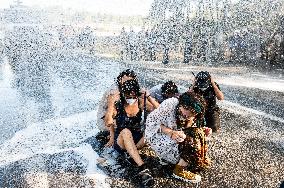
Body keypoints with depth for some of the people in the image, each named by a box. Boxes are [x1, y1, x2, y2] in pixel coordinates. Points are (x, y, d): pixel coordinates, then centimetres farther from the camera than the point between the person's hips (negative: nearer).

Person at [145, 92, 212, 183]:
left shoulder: (192, 117, -9)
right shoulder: (170, 104, -29)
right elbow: (151, 121, -24)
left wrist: (202, 132, -15)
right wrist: (171, 133, -34)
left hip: (175, 138, 7)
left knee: (198, 134, -9)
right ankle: (179, 170, -6)